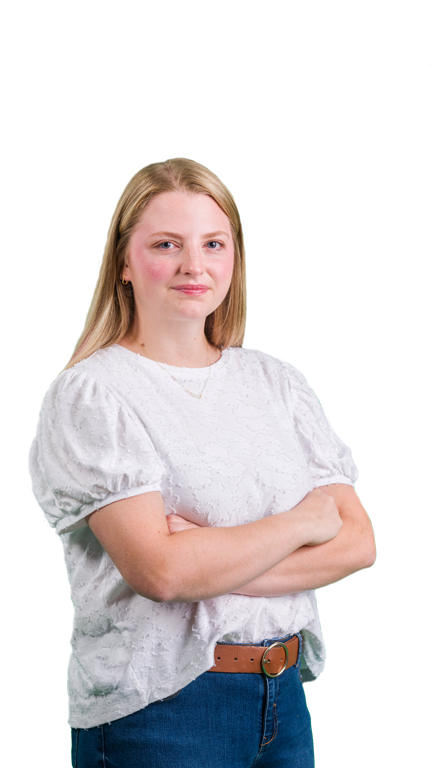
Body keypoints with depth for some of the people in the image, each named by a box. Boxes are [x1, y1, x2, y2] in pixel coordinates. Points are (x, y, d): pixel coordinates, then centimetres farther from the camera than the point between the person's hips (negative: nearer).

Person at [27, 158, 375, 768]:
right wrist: (303, 521, -10)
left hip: (284, 695, 5)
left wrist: (213, 561, -17)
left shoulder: (278, 381, 5)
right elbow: (161, 570, -22)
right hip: (153, 710, -5)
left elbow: (358, 545, -2)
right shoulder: (87, 395, -11)